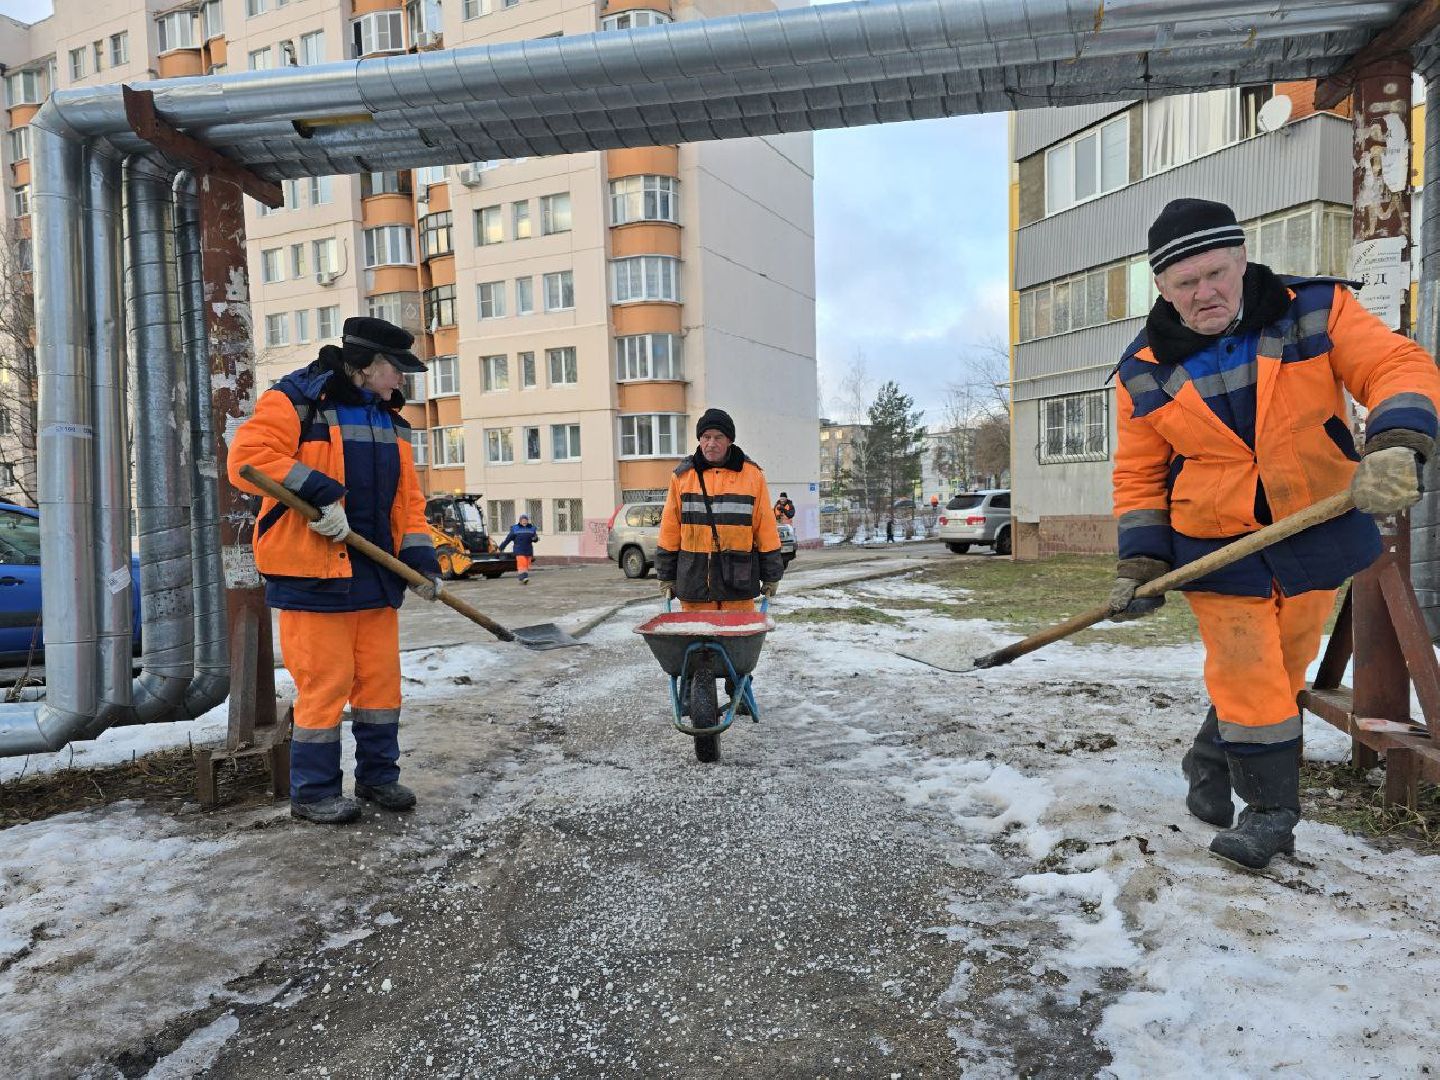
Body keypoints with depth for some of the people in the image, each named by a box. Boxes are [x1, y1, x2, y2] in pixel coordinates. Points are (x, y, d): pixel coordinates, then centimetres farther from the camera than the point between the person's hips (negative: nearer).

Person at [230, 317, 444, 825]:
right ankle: (313, 792, 13)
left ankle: (378, 775, 26)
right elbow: (247, 456, -19)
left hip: (376, 573, 7)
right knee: (324, 685, -2)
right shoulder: (295, 402, -6)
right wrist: (318, 491, -25)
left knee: (381, 680, 11)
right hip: (314, 573, -7)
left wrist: (420, 555, 2)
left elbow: (407, 497, 15)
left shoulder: (390, 419, 16)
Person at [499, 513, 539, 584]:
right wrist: (501, 547, 7)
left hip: (528, 551, 3)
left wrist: (535, 538, -15)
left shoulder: (531, 528, 10)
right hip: (519, 551, -3)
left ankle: (524, 579, 11)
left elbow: (535, 539, 10)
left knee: (527, 566, 5)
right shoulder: (515, 529, 3)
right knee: (522, 565, -16)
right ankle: (523, 578, -22)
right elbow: (508, 539, 7)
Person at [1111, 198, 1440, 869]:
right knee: (1246, 679, -1)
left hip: (1316, 536, 1)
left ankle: (1209, 763, 36)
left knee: (1282, 673, 13)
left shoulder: (1316, 311, -8)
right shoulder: (1146, 371, -5)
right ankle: (1271, 809, 18)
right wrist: (1140, 560, -7)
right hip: (1215, 546, -1)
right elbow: (1139, 473, 1)